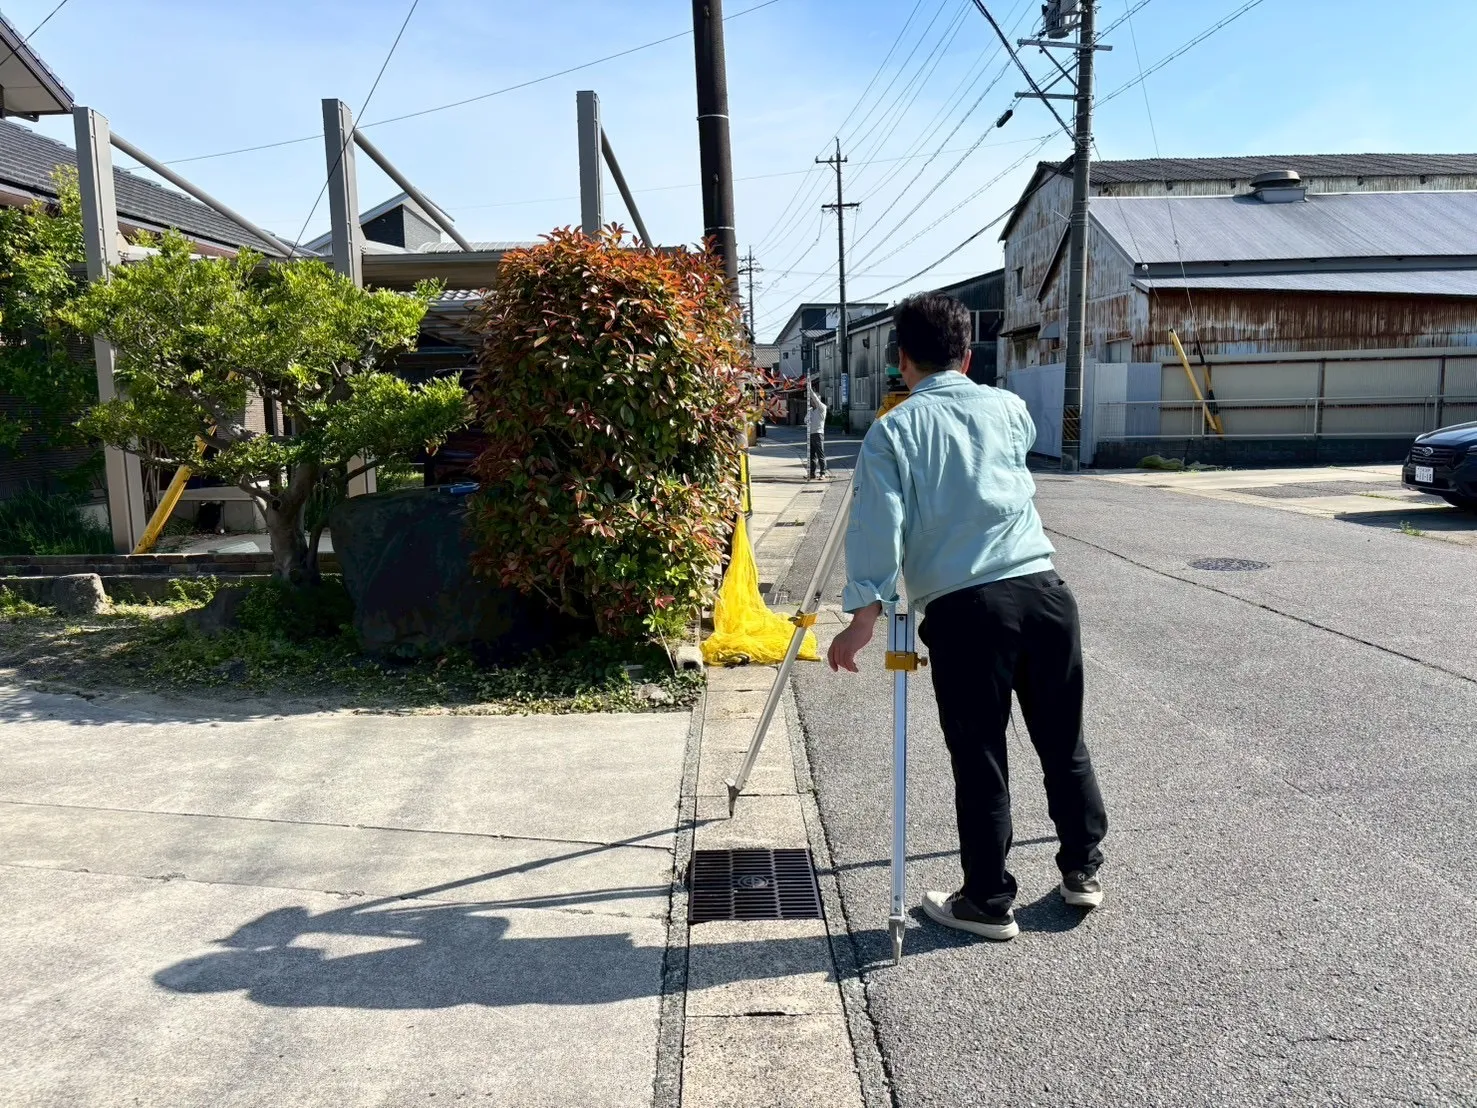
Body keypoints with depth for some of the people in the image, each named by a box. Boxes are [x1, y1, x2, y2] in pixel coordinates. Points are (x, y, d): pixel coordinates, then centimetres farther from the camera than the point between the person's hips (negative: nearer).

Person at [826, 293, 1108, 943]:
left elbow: (878, 527, -8)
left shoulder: (892, 431, 3)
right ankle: (1083, 870, 33)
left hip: (964, 610, -4)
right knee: (1063, 742, 17)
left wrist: (864, 615, -9)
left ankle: (987, 902, 18)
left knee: (979, 760, 6)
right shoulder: (1009, 407, 14)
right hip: (1042, 590, 4)